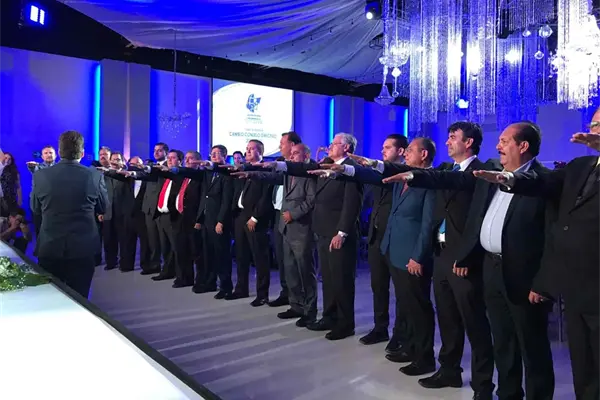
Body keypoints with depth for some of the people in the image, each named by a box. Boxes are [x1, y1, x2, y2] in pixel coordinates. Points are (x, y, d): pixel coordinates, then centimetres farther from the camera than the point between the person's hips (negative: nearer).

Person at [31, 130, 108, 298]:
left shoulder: (40, 176, -6)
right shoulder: (95, 176, -10)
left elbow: (35, 209, 8)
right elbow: (103, 208, 3)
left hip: (49, 247, 1)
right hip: (82, 248, -1)